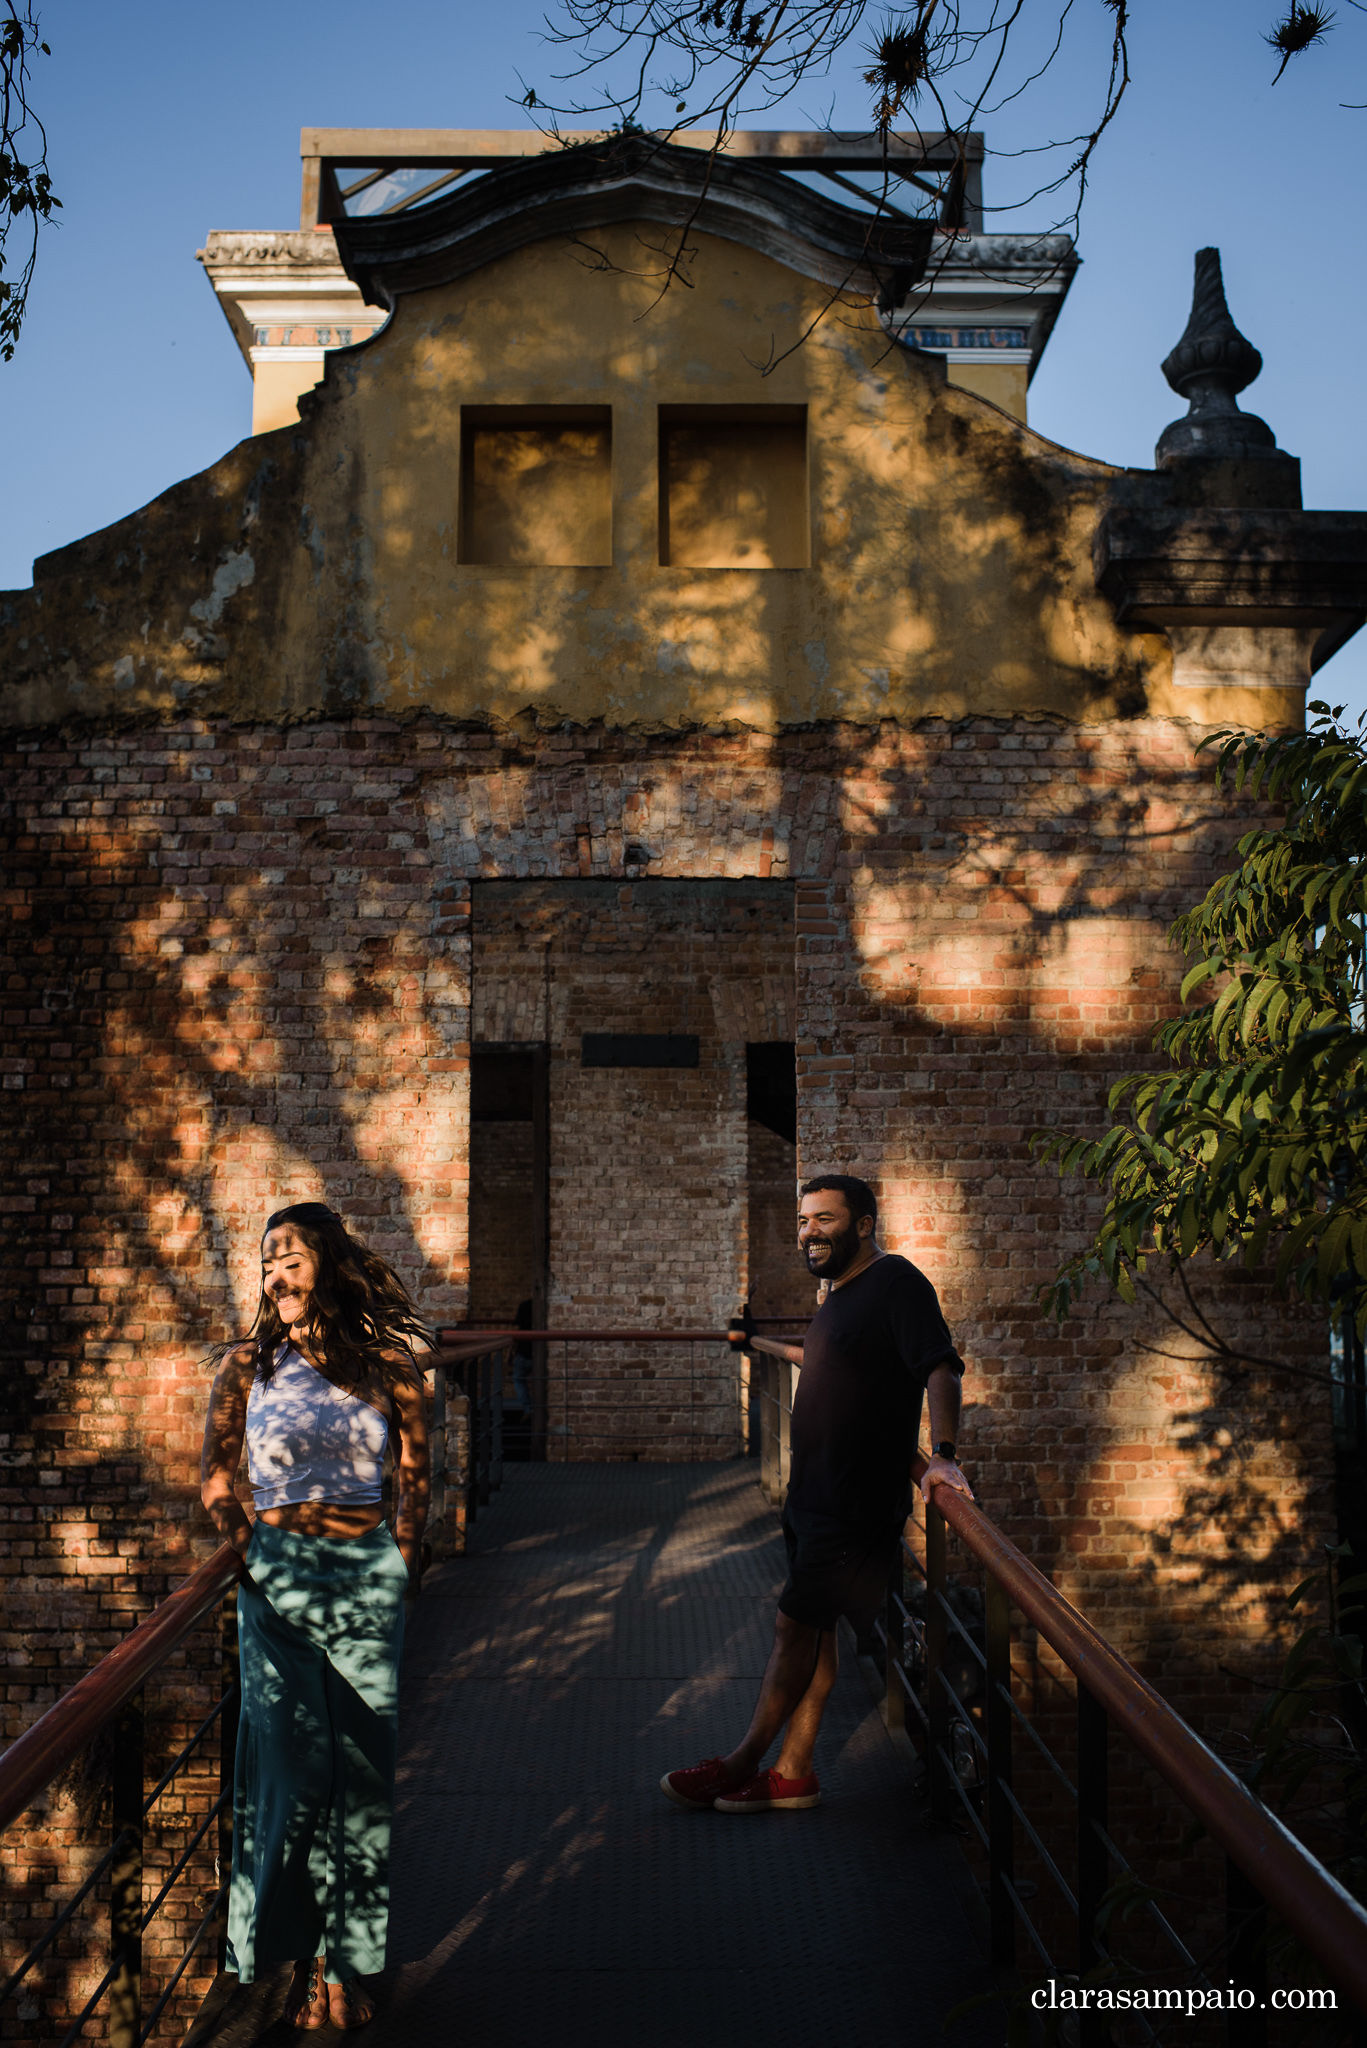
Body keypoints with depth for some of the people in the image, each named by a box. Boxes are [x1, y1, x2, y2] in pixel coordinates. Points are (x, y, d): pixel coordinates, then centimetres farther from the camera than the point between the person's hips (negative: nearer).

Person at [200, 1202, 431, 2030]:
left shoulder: (387, 1364, 0)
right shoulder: (248, 1363, 0)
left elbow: (417, 1474, 10)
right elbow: (216, 1474, 8)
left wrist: (406, 1561, 7)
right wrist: (248, 1551, -1)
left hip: (370, 1574, 1)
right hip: (280, 1579, -1)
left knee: (366, 1769, 3)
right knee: (294, 1765, 0)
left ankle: (347, 1961, 17)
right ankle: (301, 1956, 16)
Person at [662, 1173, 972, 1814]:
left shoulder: (895, 1281, -14)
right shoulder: (837, 1294, 14)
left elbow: (941, 1369, -24)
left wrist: (943, 1452, -34)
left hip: (856, 1499, -9)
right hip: (814, 1493, 9)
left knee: (796, 1626, -1)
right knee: (811, 1630, 12)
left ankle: (743, 1762, 11)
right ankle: (791, 1774, 19)